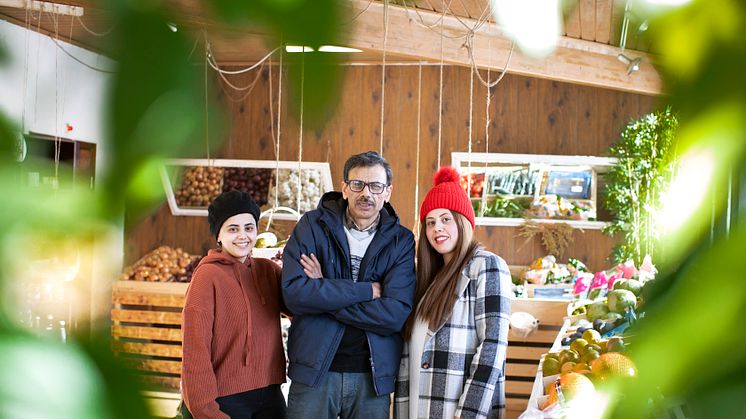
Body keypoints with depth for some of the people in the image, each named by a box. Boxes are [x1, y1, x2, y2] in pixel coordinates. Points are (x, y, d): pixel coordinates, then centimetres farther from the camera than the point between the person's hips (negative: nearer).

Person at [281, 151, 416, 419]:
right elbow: (294, 293, -17)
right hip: (314, 369, -1)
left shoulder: (401, 241, -2)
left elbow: (396, 314, -14)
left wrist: (324, 292, -14)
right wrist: (368, 290, -15)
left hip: (374, 377, 1)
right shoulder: (313, 226, -3)